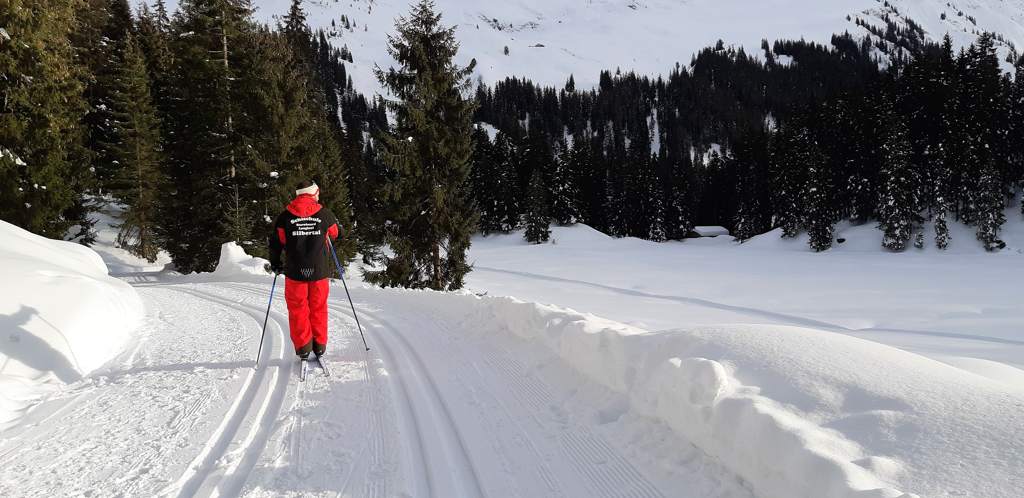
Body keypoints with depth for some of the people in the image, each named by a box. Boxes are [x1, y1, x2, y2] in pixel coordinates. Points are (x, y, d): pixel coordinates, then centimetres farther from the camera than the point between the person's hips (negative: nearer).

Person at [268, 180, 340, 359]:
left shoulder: (285, 216, 0)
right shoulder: (325, 214, 0)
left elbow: (276, 242, 4)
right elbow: (335, 234, 17)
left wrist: (275, 264, 18)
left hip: (295, 271, 0)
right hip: (319, 270, 0)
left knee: (298, 309, 9)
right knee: (318, 308, 13)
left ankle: (303, 346, 7)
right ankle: (319, 345, 15)